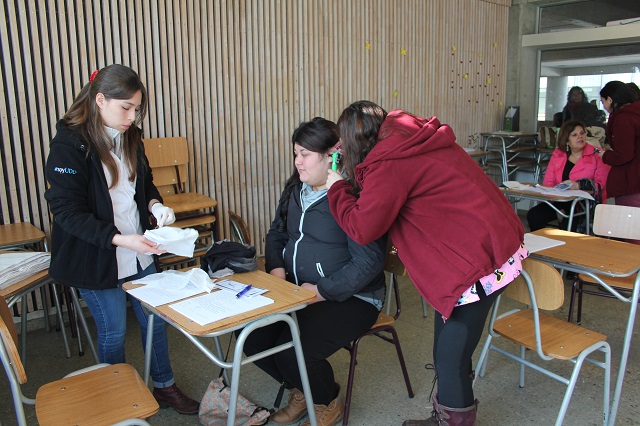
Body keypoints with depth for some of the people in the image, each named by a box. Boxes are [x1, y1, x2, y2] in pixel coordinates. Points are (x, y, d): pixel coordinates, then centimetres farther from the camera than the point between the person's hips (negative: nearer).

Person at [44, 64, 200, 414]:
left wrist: (155, 205, -7)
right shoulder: (69, 144, -18)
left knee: (155, 319, 14)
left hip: (137, 252, 6)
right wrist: (119, 239, -30)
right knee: (113, 331, 7)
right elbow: (68, 211, -20)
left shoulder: (129, 137, 2)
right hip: (95, 258, -6)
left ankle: (164, 386, 35)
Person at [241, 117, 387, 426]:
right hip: (295, 290, 8)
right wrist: (276, 268, 1)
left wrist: (322, 291, -21)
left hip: (349, 298, -7)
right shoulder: (296, 189, 9)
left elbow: (369, 262, -22)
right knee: (252, 336, -10)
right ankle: (301, 389, 21)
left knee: (293, 351, -25)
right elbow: (277, 233, 20)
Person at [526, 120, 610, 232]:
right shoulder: (557, 154, 15)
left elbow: (601, 184, -5)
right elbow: (548, 183, 8)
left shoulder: (596, 155, 5)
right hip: (560, 202, 4)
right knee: (533, 216, -20)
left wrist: (578, 186, -22)